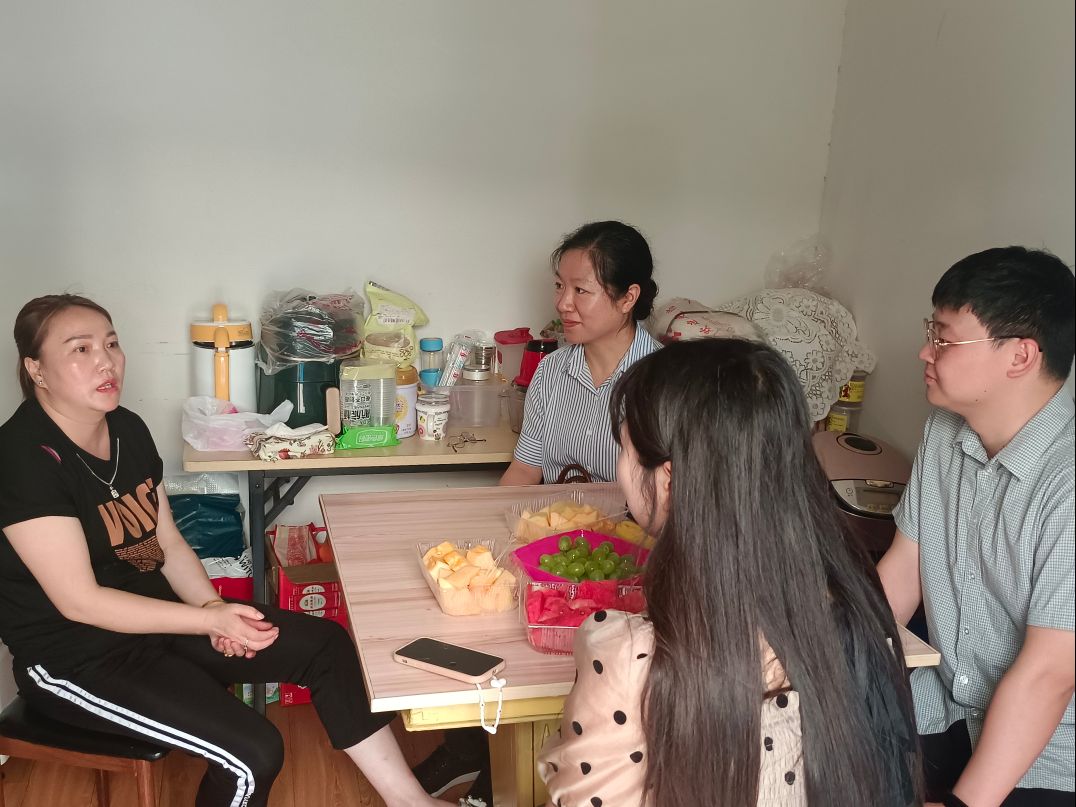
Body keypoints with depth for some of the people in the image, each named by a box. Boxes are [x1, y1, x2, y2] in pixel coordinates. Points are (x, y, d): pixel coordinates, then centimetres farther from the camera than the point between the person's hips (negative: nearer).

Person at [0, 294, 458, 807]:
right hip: (74, 658, -8)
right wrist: (211, 619, -22)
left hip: (153, 613, 8)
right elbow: (79, 601, -22)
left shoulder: (127, 430, 3)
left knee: (326, 644, -1)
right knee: (252, 754, -23)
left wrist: (212, 606, -8)